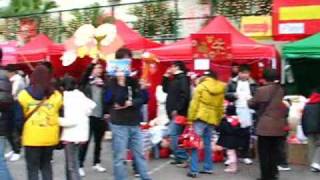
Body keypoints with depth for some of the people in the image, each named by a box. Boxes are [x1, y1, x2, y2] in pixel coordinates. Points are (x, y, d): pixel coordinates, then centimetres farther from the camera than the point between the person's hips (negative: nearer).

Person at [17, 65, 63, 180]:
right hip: (50, 137, 3)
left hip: (32, 138, -3)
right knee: (46, 164, 20)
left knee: (32, 168, 5)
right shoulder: (56, 95, 2)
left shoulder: (24, 94, -3)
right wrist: (60, 135, 14)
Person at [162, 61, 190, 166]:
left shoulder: (183, 78, -11)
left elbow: (184, 95, -22)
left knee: (174, 134, -14)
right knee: (176, 134, 10)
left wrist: (177, 109, -24)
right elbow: (165, 89, 26)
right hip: (173, 112, 10)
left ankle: (181, 158, -10)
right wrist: (166, 77, 17)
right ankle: (180, 158, 15)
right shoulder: (174, 79, 18)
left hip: (179, 112, -10)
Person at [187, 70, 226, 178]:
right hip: (213, 119, 5)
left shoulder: (201, 86, -4)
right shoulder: (221, 89, 9)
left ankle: (194, 170, -7)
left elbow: (194, 103, -7)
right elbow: (220, 107, 12)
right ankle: (208, 168, 19)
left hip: (201, 117, -5)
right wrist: (218, 120, 20)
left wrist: (191, 118, -4)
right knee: (207, 144, 17)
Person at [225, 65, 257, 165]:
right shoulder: (232, 83, 7)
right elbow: (226, 94, 4)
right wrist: (233, 95, -14)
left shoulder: (253, 84, 7)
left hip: (247, 112, 1)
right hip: (235, 111, -1)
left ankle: (244, 155, 17)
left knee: (246, 134, 7)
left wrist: (252, 98, -15)